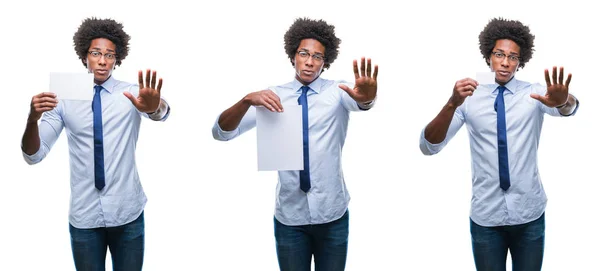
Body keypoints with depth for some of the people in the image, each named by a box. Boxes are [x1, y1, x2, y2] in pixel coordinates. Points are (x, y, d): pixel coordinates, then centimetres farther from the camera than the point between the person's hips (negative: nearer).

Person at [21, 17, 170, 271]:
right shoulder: (65, 100, -1)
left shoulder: (131, 94, -3)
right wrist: (32, 119, -26)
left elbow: (161, 113, -25)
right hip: (83, 217, 1)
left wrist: (154, 106, -50)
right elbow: (34, 155, -5)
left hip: (127, 213, 0)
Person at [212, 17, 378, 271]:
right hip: (289, 216, 1)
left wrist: (366, 97, -50)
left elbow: (360, 102, -25)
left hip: (332, 214, 0)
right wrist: (247, 100, -28)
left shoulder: (337, 92, -1)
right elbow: (221, 132, -8)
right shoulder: (273, 96, 0)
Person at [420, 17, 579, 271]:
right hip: (485, 216, 0)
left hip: (528, 214, 1)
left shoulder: (534, 94, -1)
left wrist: (563, 100, -48)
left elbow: (568, 108, -23)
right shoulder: (469, 97, -3)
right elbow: (428, 146, -14)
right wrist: (452, 104, -31)